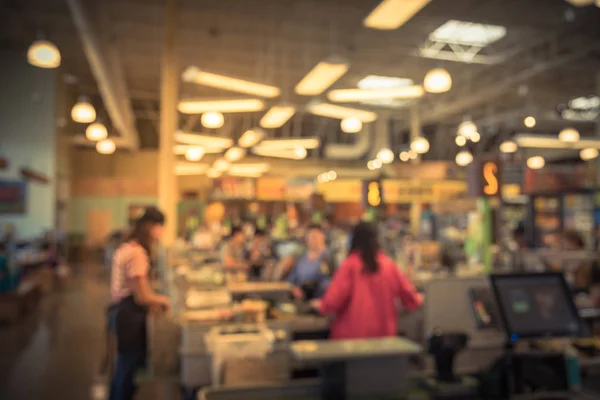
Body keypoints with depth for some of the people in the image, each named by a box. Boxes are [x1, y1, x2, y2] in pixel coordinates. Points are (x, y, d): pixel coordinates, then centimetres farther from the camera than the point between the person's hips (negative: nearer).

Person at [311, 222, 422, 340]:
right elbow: (405, 289, 11)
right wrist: (415, 300, 32)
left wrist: (321, 305, 10)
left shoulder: (350, 264, -9)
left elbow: (336, 296, -10)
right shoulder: (388, 264, 1)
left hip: (354, 332, -3)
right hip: (383, 331, 3)